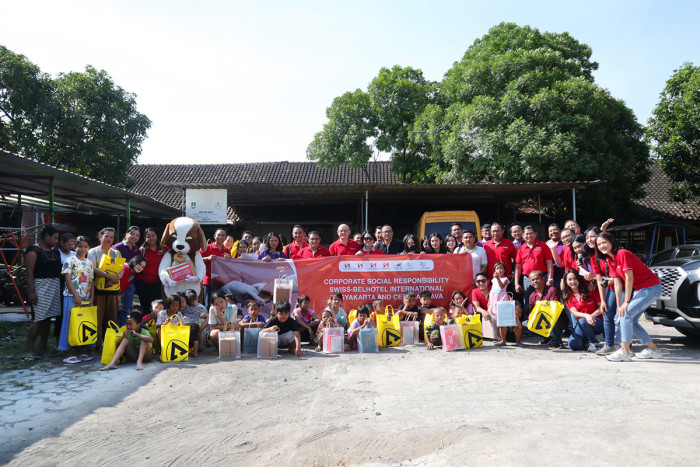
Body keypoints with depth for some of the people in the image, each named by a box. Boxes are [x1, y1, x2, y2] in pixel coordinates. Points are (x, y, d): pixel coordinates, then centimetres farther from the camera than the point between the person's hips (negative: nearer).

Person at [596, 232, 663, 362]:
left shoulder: (622, 254, -19)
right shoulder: (610, 260, 7)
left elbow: (629, 278, -20)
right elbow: (617, 283, 4)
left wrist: (627, 302, -16)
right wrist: (619, 305, -1)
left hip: (651, 288, -9)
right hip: (641, 289, 9)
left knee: (626, 315, -17)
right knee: (631, 320, 10)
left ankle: (625, 351, -13)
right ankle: (653, 349, 23)